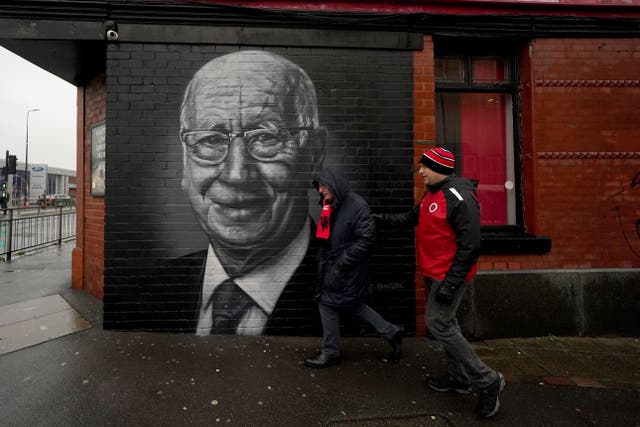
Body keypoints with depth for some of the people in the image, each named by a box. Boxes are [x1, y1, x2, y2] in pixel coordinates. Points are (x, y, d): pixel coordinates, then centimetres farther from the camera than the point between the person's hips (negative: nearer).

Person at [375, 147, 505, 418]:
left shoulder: (459, 196, -21)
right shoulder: (433, 193, 9)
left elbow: (470, 245, -23)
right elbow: (414, 217, 22)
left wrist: (452, 282, -23)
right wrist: (385, 220, 13)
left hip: (449, 274, -10)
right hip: (434, 272, 10)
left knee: (438, 324, -7)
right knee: (444, 322, 17)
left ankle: (487, 381, 6)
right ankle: (458, 377, 34)